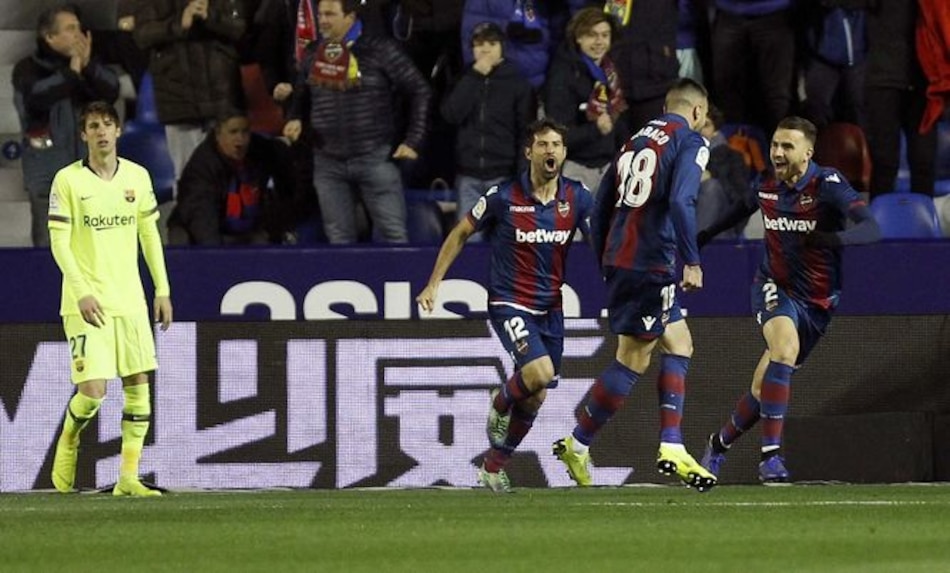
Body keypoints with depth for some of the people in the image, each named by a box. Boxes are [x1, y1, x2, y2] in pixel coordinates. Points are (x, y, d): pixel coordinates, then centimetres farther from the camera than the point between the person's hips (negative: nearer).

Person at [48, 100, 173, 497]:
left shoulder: (137, 177, 7)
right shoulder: (68, 180, -6)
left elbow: (149, 234, 14)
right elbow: (59, 242, -7)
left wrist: (162, 289, 9)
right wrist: (82, 293, -17)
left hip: (130, 300, 4)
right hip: (87, 304, -4)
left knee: (138, 383, -2)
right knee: (93, 389, -13)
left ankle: (128, 478, 3)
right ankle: (68, 443, 18)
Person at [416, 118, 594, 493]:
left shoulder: (577, 198, -3)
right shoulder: (503, 196, -11)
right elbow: (461, 233, 2)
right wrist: (434, 284, 2)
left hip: (550, 308, 4)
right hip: (509, 303, -4)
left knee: (535, 397, 7)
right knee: (539, 372, -26)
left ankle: (493, 468, 25)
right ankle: (501, 402, 8)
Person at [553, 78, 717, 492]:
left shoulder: (637, 139, 19)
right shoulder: (691, 141, -4)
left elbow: (601, 206, 19)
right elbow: (680, 202, -20)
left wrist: (606, 265, 24)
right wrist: (692, 262, -19)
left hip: (618, 258, 8)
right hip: (651, 263, -8)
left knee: (679, 346, 13)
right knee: (633, 361, -2)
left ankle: (672, 447, 6)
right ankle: (577, 445, 2)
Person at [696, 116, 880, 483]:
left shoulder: (828, 185, -17)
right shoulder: (764, 187, -4)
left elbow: (870, 229, -29)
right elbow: (744, 208, 22)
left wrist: (836, 238, -48)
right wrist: (707, 235, 30)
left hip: (817, 301, 0)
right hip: (775, 288, 1)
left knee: (764, 390, 4)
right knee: (786, 345, -32)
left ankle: (720, 444, 34)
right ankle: (770, 454, -33)